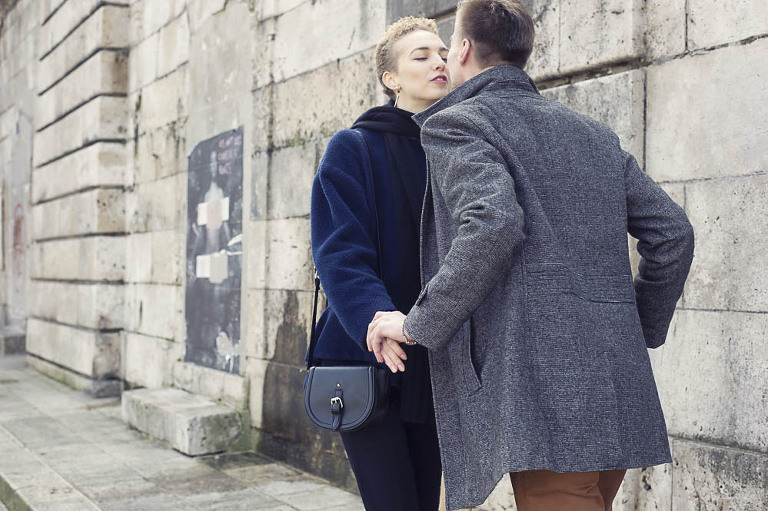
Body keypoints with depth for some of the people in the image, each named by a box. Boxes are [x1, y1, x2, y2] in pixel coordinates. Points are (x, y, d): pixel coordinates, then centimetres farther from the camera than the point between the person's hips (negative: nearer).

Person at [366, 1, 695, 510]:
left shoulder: (456, 124, 0)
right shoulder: (595, 134, 20)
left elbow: (492, 225, -20)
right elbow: (672, 230, 14)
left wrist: (419, 324, -10)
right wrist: (641, 332, 23)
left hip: (545, 390, -8)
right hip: (618, 391, 8)